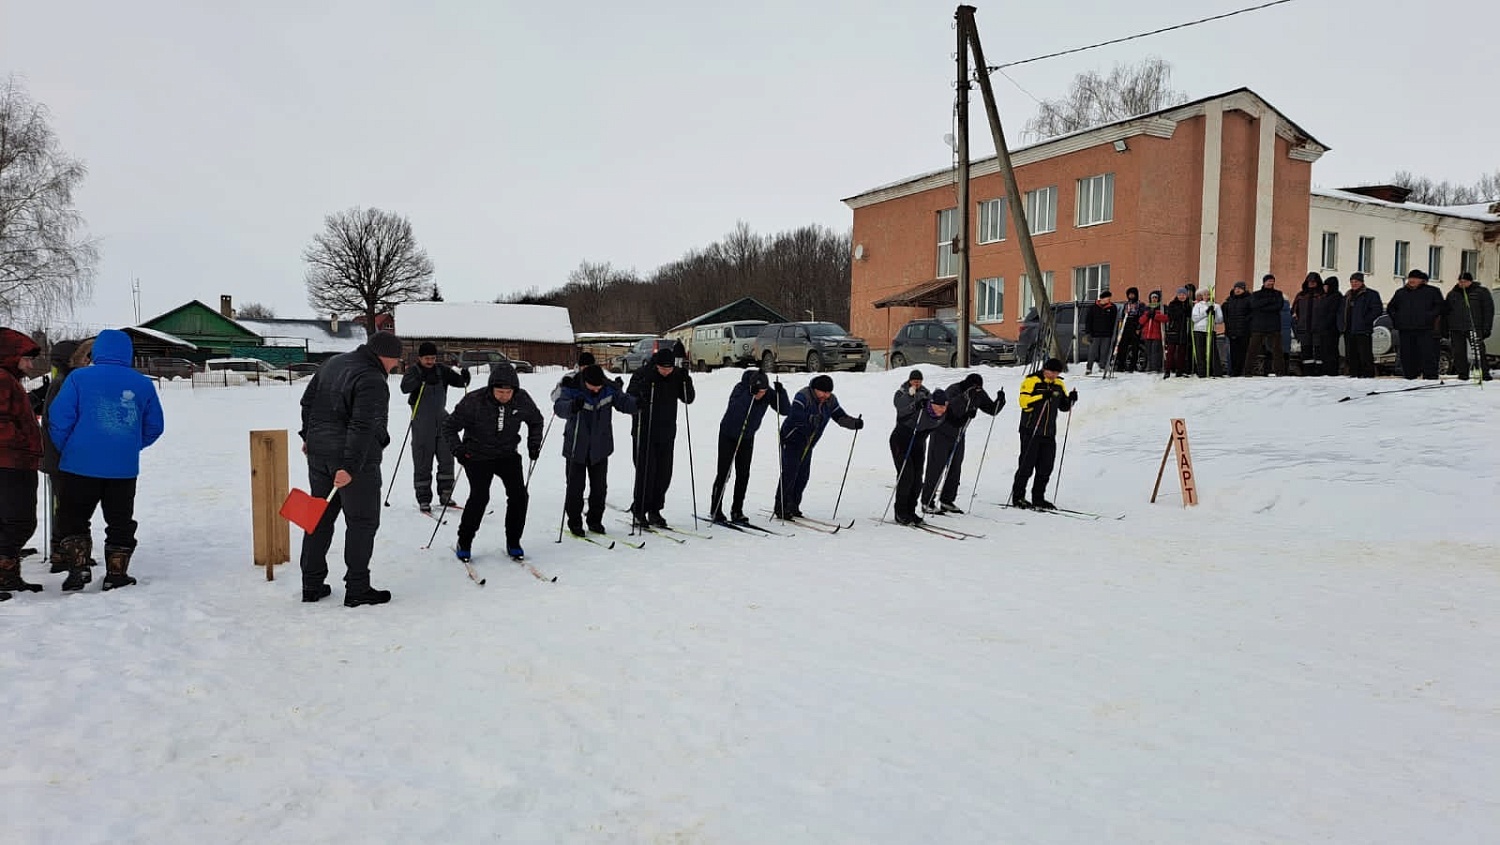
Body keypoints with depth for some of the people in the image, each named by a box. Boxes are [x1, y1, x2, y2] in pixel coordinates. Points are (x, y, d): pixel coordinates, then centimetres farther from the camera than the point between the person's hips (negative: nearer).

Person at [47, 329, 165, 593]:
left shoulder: (79, 378, -5)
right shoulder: (143, 384, 3)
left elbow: (59, 420, -6)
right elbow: (155, 427, 9)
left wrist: (65, 450, 11)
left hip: (80, 465, -2)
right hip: (124, 469, 2)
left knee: (73, 519, 13)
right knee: (120, 522, 12)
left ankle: (78, 568, 4)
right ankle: (116, 573, 13)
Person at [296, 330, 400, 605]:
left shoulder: (333, 363, 10)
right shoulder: (372, 381, -18)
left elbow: (307, 400, 20)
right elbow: (362, 427, -25)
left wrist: (309, 435, 28)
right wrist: (349, 467, -28)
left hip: (318, 452, 8)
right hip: (355, 458, -8)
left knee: (320, 518, 15)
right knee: (362, 521, 3)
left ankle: (311, 585, 21)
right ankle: (357, 589, 7)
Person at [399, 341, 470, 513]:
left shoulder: (442, 370, 4)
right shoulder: (413, 372, -7)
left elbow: (458, 381, 0)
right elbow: (405, 387, -25)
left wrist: (464, 377, -23)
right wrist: (423, 379, -41)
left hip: (441, 419, 4)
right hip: (422, 423, -4)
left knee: (447, 459, 5)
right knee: (422, 463, 0)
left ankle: (445, 495, 17)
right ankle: (424, 500, 7)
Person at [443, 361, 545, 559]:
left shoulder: (522, 400, -11)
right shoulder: (474, 401, -21)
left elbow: (536, 421, 12)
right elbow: (450, 427, -9)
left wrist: (534, 443, 1)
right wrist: (457, 449, -21)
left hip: (508, 455, 3)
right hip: (478, 456, -3)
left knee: (519, 495, -7)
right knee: (479, 497, -16)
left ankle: (513, 542, 12)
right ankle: (464, 543, 4)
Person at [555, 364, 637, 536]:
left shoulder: (610, 389, -8)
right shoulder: (572, 389, -18)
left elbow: (624, 402, -4)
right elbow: (559, 407, -32)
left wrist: (638, 403, -26)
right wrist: (572, 406, -55)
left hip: (600, 447, 3)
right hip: (576, 447, -3)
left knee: (599, 487, 9)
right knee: (575, 487, 2)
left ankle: (595, 520, 25)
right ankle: (574, 522, 18)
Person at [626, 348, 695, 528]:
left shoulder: (677, 375, 0)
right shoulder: (641, 374, -11)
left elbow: (688, 399, 1)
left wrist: (686, 381, -15)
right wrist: (637, 401, -33)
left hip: (667, 433, 4)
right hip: (644, 433, -4)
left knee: (664, 473, 6)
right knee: (646, 472, -4)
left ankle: (655, 510, 19)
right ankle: (639, 511, 10)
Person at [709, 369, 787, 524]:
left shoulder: (769, 393, -15)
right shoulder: (741, 388, -25)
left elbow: (785, 410, -17)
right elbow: (737, 403, -42)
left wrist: (781, 392, -31)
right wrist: (751, 394, -53)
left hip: (747, 437, 3)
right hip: (728, 435, -3)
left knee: (743, 475, 1)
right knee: (724, 473, -4)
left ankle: (737, 511, 11)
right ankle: (716, 510, 7)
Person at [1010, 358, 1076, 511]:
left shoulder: (1059, 384, 13)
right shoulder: (1031, 381, -7)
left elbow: (1063, 406, 18)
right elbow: (1024, 401, -17)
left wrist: (1071, 399, -1)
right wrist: (1042, 397, -25)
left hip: (1049, 433, 6)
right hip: (1031, 431, -6)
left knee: (1046, 468, 7)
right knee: (1027, 465, -4)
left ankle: (1038, 499, 17)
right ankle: (1017, 497, 5)